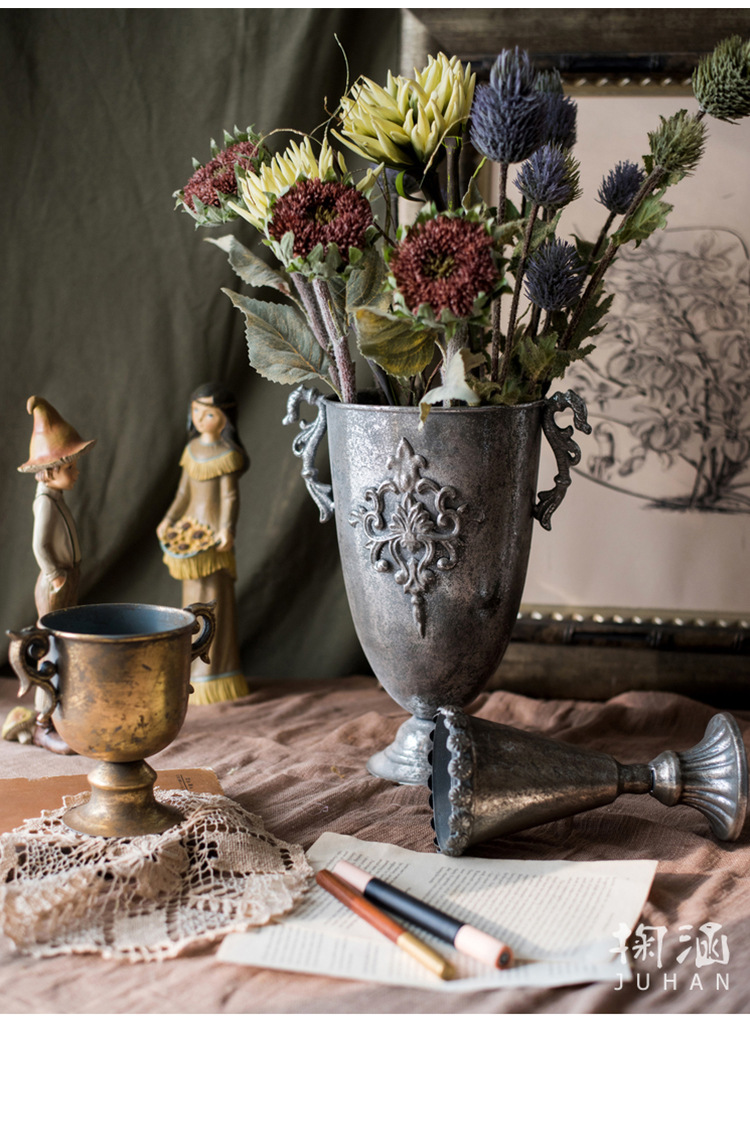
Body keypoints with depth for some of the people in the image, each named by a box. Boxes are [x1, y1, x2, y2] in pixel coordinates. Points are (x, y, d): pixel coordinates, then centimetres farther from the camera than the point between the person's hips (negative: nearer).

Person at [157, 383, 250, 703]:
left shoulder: (226, 454, -12)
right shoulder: (193, 448, 9)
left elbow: (230, 496, -15)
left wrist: (226, 530, -24)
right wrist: (169, 520, 14)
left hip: (214, 533, -8)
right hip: (192, 530, 8)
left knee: (214, 598, -3)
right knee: (193, 595, 14)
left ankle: (214, 674, 5)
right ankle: (195, 667, 25)